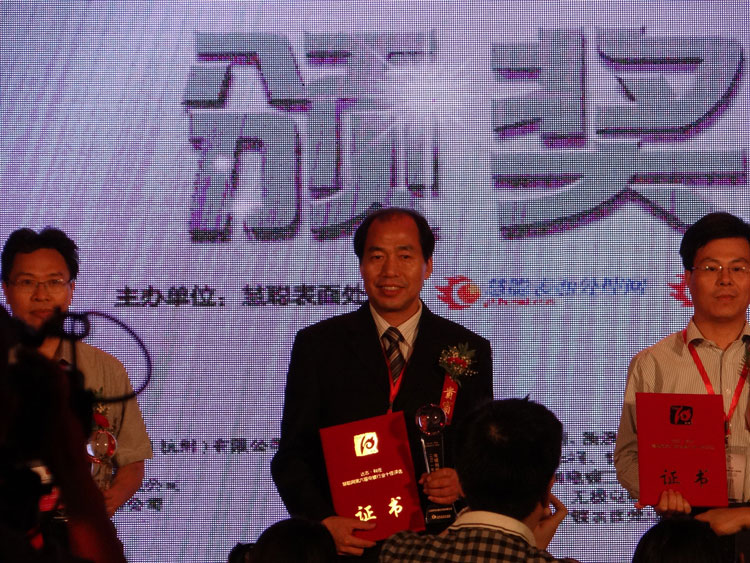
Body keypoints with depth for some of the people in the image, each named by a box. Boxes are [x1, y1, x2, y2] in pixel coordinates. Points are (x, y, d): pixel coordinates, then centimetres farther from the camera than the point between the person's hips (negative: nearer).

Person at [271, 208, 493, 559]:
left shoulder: (469, 351, 10)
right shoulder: (318, 345, 8)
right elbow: (291, 455, 5)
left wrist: (463, 482, -8)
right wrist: (322, 521, -11)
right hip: (345, 544, -2)